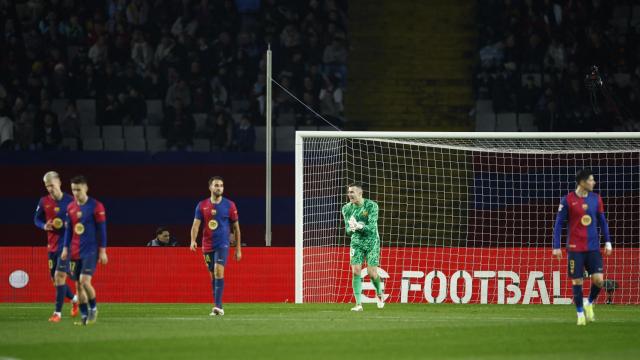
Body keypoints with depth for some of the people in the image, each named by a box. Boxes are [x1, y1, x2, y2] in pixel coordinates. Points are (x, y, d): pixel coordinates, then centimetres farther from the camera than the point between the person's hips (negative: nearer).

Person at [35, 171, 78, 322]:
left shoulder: (70, 201, -8)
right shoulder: (44, 202, 4)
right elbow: (37, 219, 13)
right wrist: (44, 226, -7)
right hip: (52, 245, 5)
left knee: (60, 276, -13)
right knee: (55, 279, 10)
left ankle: (58, 312, -7)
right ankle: (74, 299, 36)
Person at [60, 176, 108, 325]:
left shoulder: (96, 206, -7)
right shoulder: (70, 207, 8)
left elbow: (102, 229, -5)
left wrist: (102, 251, -7)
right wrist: (66, 248, 10)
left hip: (90, 251, -5)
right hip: (75, 252, 5)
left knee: (84, 281, -18)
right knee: (78, 285, 4)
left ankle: (93, 308, 3)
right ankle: (84, 316, 11)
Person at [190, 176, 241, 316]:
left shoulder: (229, 205, 0)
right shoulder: (202, 205, 5)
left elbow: (236, 227, 7)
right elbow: (196, 225, -1)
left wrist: (238, 249, 6)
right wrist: (193, 240, -20)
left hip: (222, 244, -3)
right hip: (207, 245, 3)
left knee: (219, 271, -20)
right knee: (213, 275, 10)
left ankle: (218, 306, -24)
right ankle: (217, 307, 19)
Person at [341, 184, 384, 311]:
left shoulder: (371, 205, -15)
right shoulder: (347, 208, -3)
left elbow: (372, 227, -22)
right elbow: (348, 230, -3)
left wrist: (360, 226, -41)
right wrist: (351, 229, -27)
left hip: (371, 242, -3)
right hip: (356, 242, 3)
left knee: (372, 273, -6)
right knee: (356, 272, -11)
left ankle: (379, 293, 25)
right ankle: (358, 304, -7)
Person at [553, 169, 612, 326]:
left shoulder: (596, 199, 5)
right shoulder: (568, 200, -6)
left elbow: (602, 221, 13)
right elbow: (558, 223, -1)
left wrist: (608, 242, 8)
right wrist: (556, 246, -5)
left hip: (593, 247, 3)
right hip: (575, 247, -3)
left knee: (598, 279, -9)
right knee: (577, 281, 0)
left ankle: (589, 305, 18)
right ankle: (580, 313, 15)